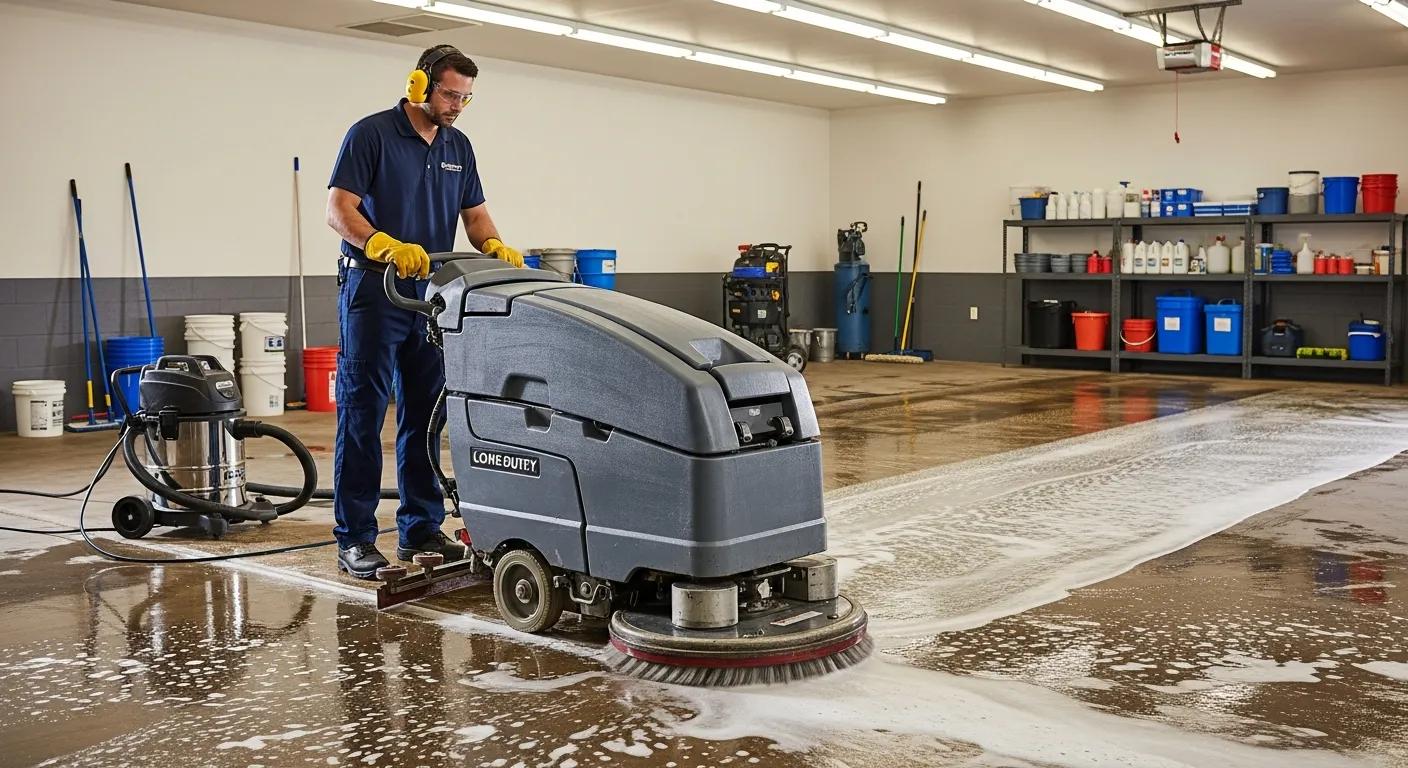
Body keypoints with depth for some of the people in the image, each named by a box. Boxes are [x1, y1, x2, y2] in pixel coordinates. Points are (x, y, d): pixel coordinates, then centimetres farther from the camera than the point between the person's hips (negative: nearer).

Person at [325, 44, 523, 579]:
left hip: (431, 294, 6)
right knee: (362, 416, -4)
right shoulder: (372, 134, -7)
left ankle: (421, 529, 17)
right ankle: (354, 538, 1)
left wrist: (494, 246, -9)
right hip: (374, 291, -6)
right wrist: (386, 245, -31)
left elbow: (475, 214, 13)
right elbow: (338, 210, -14)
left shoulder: (458, 147, 13)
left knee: (424, 419, 9)